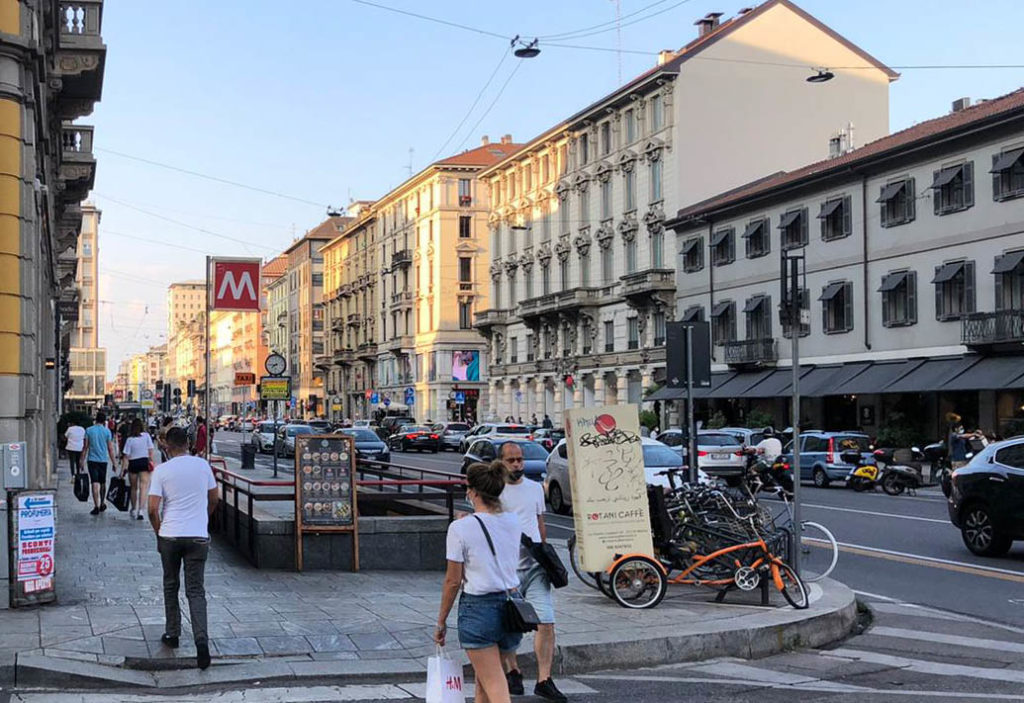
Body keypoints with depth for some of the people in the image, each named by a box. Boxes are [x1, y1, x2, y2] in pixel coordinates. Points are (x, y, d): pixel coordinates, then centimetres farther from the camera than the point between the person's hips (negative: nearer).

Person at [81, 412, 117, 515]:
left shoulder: (89, 430, 0)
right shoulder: (107, 431, -1)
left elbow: (85, 447, 1)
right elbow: (111, 449, -1)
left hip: (92, 460, -1)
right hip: (103, 460, 1)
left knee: (95, 483, -6)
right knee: (103, 483, 16)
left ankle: (96, 506, -13)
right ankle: (102, 504, 26)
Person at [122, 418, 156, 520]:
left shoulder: (130, 439, -4)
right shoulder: (146, 436, -2)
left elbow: (126, 456, -6)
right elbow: (151, 450, -3)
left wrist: (123, 469, -3)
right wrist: (151, 461, 6)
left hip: (133, 464, 1)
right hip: (144, 462, -1)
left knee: (133, 487, 15)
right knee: (143, 486, -6)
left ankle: (133, 509, 29)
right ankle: (140, 509, -20)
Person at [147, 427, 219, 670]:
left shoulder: (162, 471, -5)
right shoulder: (203, 465, 2)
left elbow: (153, 509, -8)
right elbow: (214, 499, 13)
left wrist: (158, 532, 8)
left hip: (170, 535, -1)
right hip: (198, 536, 1)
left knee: (171, 586, 19)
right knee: (196, 591, 1)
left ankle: (172, 634, 28)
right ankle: (201, 640, -16)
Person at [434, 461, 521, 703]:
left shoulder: (461, 528, -12)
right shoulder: (513, 522, 4)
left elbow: (453, 581, -9)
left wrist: (441, 622, 3)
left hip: (478, 608, -6)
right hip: (511, 604, 6)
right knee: (483, 679, 23)